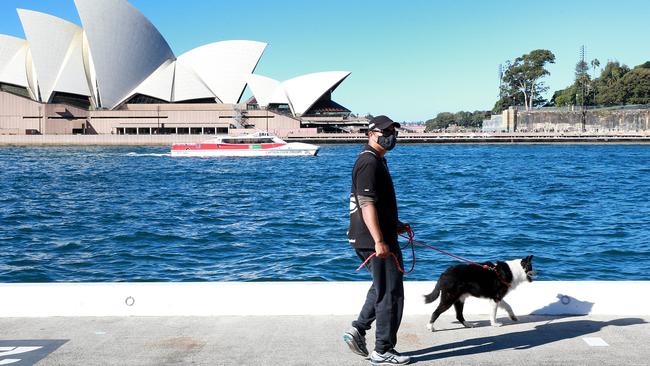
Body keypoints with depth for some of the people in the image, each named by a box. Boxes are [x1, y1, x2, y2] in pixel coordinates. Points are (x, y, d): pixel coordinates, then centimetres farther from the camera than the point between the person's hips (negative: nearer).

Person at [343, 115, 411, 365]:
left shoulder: (376, 160, 18)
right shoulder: (369, 162, -16)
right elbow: (367, 204, -24)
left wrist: (395, 224, 25)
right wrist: (379, 241, -29)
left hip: (370, 238, 11)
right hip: (375, 240, -11)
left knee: (382, 287, 22)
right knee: (391, 292, -2)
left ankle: (358, 330, 20)